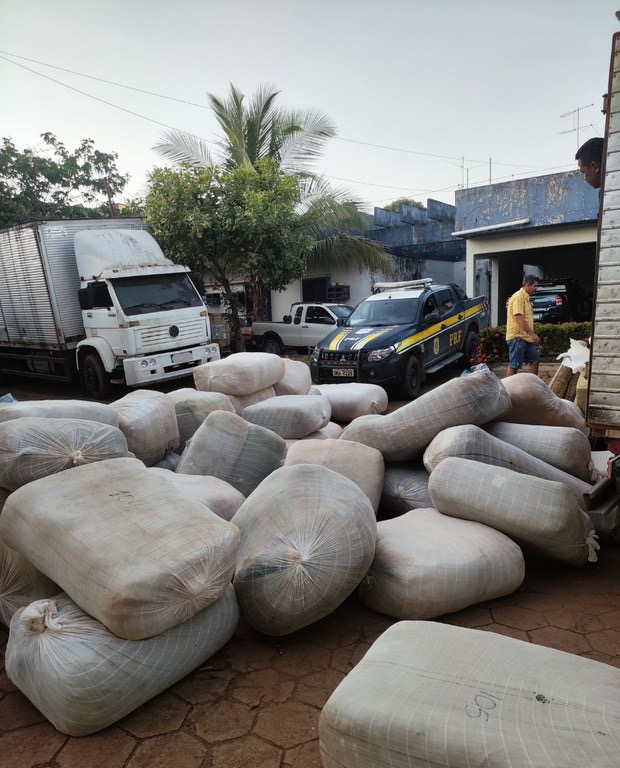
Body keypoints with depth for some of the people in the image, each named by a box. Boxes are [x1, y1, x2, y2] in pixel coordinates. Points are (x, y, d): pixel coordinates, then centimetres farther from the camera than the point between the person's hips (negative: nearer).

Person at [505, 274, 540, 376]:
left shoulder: (526, 297, 18)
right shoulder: (518, 297, -14)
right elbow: (519, 318, -23)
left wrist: (531, 335, 19)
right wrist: (532, 334, -25)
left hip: (526, 337, 10)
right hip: (517, 337, -10)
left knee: (535, 360, 13)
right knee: (514, 366, -7)